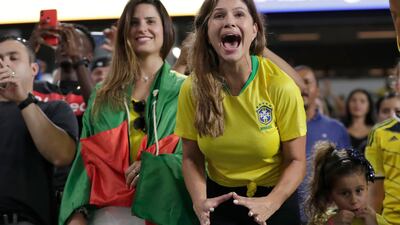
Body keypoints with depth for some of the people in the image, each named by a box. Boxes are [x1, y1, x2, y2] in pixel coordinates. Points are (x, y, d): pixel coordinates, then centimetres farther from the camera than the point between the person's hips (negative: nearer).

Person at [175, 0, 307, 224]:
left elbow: (296, 160, -12)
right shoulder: (192, 89, -12)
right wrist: (200, 201, -21)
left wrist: (271, 203, -28)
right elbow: (192, 158, -3)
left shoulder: (280, 86, -19)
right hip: (219, 199, 1)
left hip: (275, 199, -1)